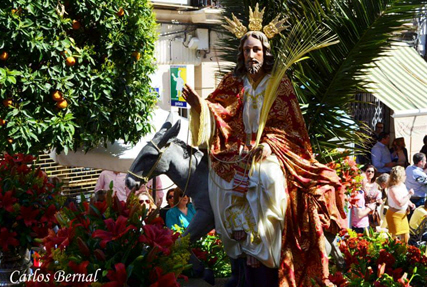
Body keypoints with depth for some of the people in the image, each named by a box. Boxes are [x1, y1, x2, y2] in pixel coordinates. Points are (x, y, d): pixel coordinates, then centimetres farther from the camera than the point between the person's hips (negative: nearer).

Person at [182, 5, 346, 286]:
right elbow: (219, 113, 6)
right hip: (240, 151, 3)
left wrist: (270, 145, -17)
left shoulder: (280, 84, 4)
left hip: (272, 152, -3)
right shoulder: (234, 83, 13)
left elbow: (288, 126, 0)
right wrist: (199, 105, -15)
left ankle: (257, 244, -25)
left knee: (267, 176, -34)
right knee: (225, 175, -27)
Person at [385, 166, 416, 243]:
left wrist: (410, 204, 1)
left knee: (406, 237, 13)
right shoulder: (393, 189, -23)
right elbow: (400, 203, -31)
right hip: (394, 215, -8)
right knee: (395, 237, 0)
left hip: (403, 215, 8)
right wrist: (409, 194, -22)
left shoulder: (402, 185, 4)